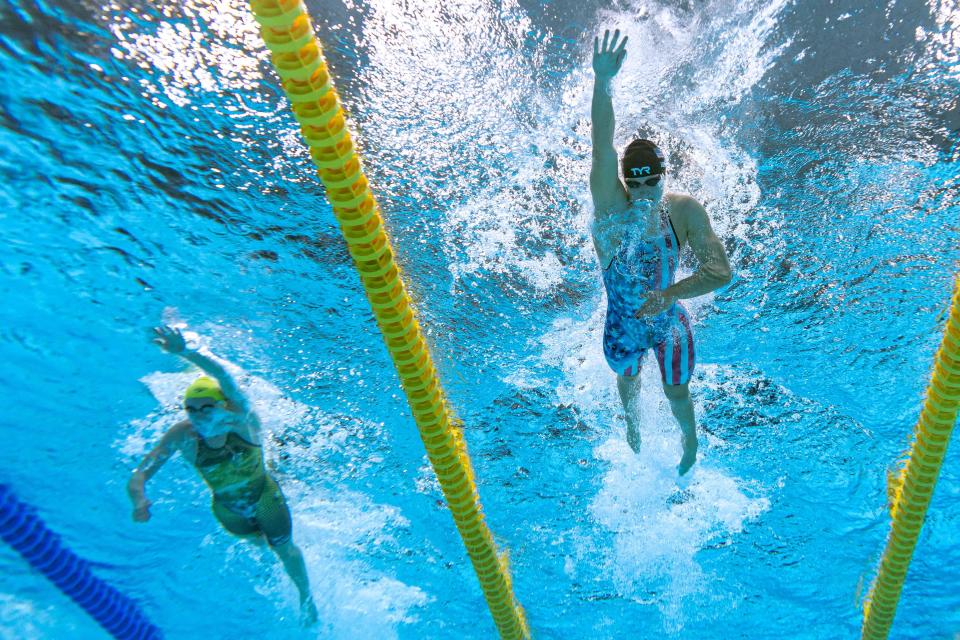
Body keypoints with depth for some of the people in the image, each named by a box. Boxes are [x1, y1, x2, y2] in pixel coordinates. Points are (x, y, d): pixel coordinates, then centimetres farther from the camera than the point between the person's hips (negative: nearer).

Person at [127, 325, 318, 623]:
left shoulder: (241, 419, -35)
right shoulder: (183, 435, -28)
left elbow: (223, 376, -56)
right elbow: (141, 473, -26)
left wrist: (185, 352, -72)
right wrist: (139, 499, -49)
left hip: (264, 496, -3)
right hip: (227, 509, 3)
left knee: (284, 549, 13)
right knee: (255, 541, 29)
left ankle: (306, 598, 42)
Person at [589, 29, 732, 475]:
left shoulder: (685, 210, -22)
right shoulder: (611, 207, -26)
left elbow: (721, 271, -25)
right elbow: (602, 149, -42)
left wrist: (670, 295, -40)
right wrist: (603, 80, -56)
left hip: (670, 322, 0)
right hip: (622, 327, 0)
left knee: (677, 394, 21)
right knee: (627, 380, 29)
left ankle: (689, 440, 55)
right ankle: (633, 425, 64)